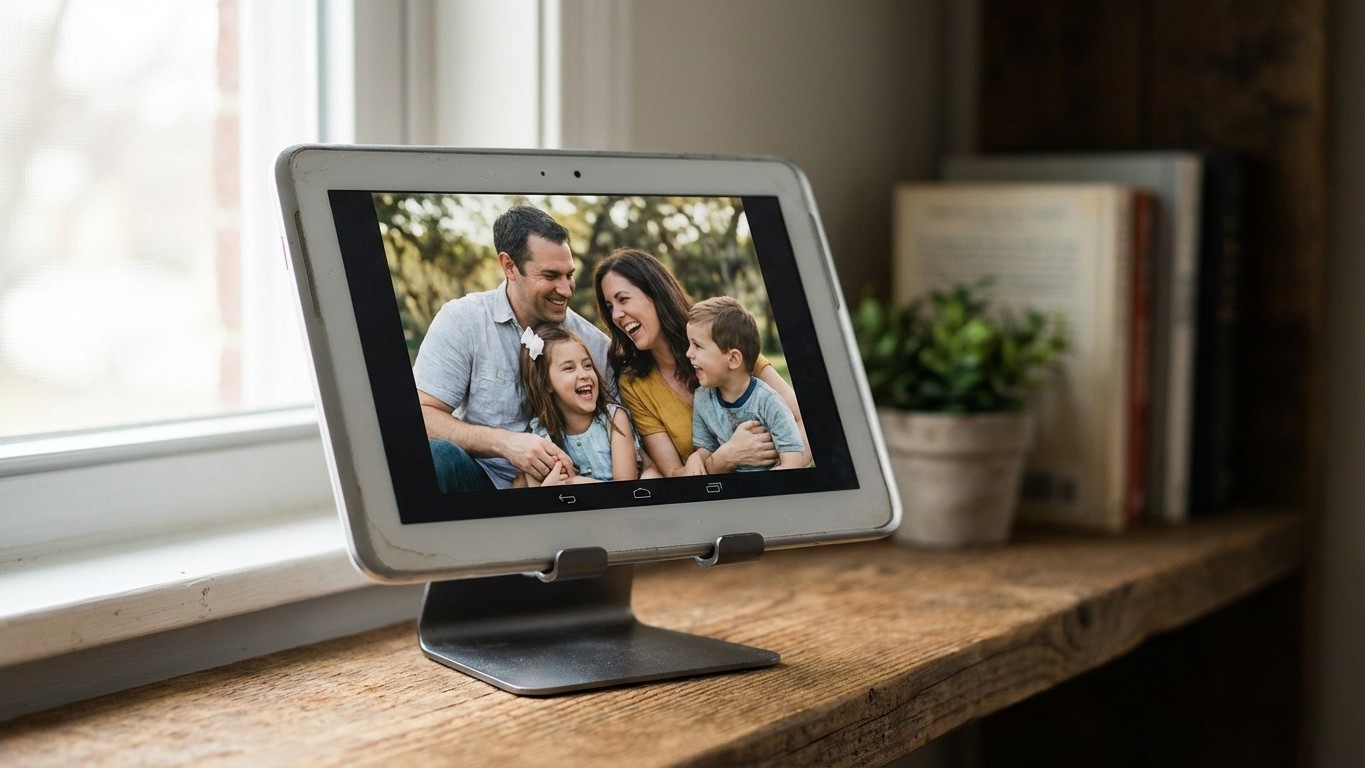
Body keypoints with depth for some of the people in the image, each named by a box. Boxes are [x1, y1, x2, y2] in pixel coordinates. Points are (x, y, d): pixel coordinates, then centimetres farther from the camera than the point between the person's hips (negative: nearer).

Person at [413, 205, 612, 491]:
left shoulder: (591, 341, 2)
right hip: (481, 477, -2)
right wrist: (505, 442, -27)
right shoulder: (461, 320, -5)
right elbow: (423, 416, -11)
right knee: (435, 455, -34)